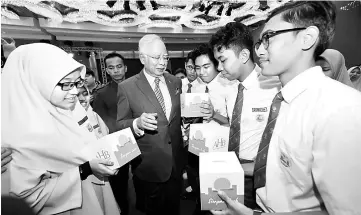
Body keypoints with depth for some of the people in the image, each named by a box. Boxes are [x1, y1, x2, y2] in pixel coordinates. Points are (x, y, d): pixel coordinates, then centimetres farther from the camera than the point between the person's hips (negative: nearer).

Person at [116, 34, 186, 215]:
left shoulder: (176, 82, 2)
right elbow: (119, 125, -8)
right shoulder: (127, 87, -12)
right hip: (148, 167, -3)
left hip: (176, 162, 4)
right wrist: (137, 123, -28)